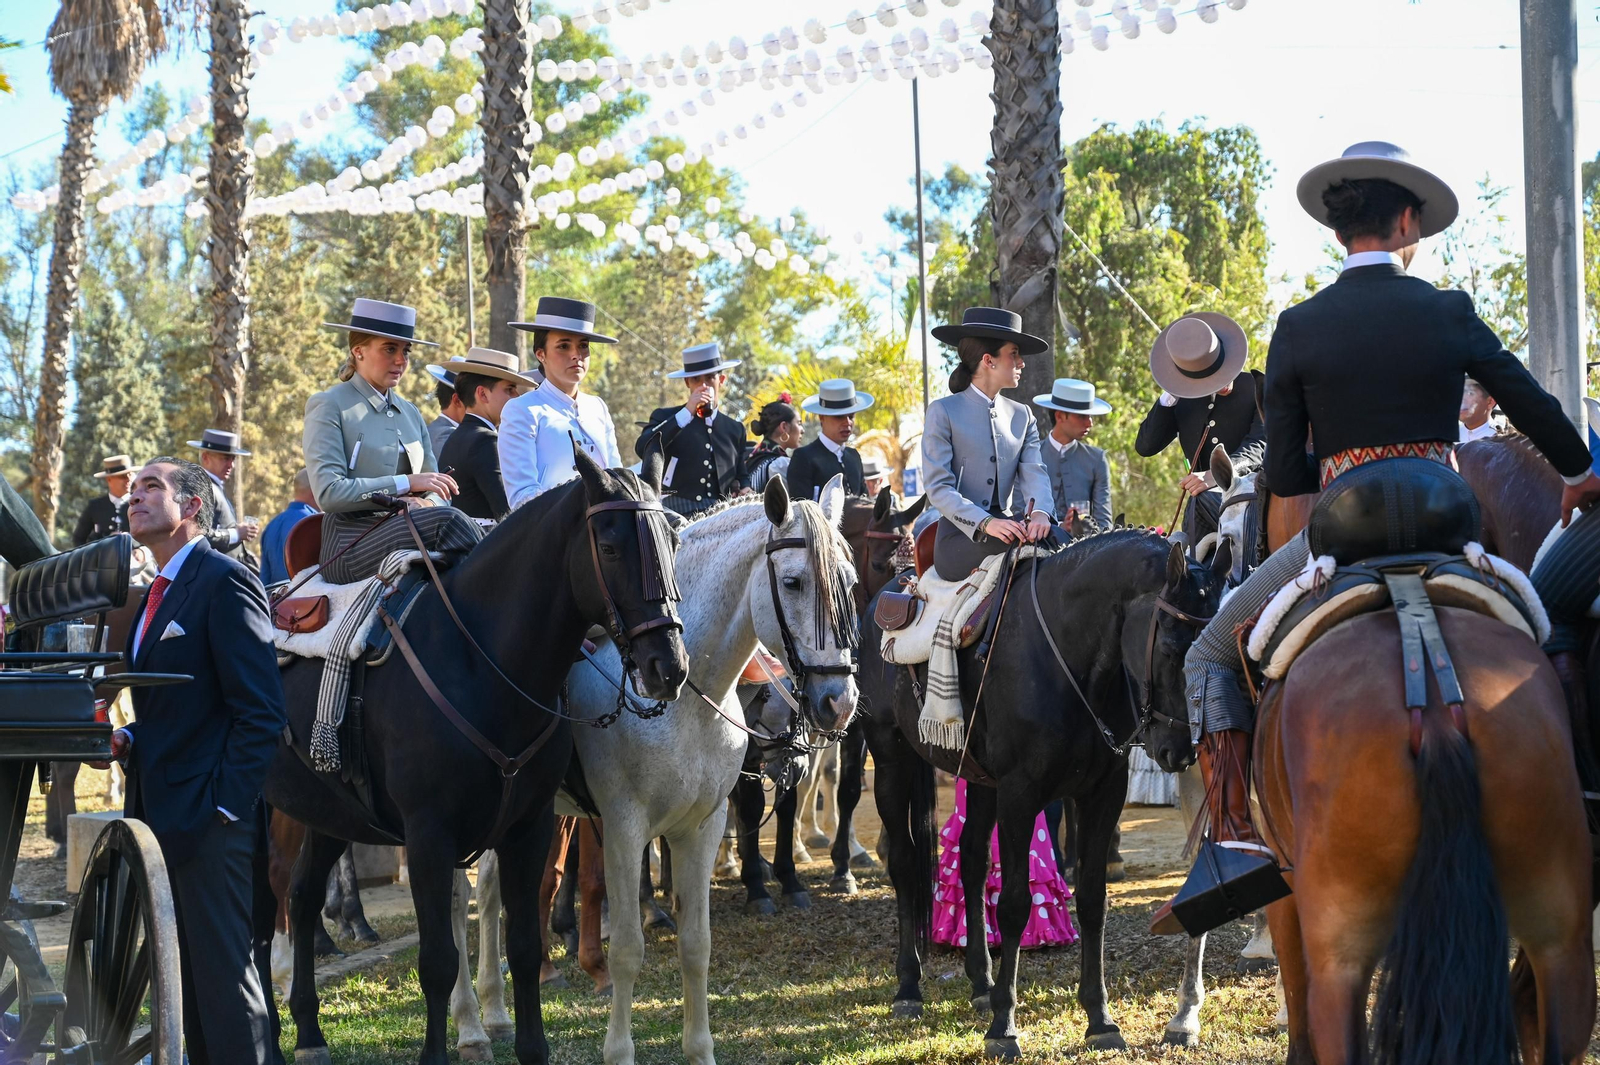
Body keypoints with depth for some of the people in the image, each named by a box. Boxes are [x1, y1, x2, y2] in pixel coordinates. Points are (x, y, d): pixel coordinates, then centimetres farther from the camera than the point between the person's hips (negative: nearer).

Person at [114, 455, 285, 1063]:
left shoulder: (224, 581, -11)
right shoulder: (157, 595, 18)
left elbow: (260, 712, -16)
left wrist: (225, 807, -20)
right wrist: (129, 740, 6)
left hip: (209, 819, -10)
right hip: (162, 813, 10)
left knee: (225, 975, -7)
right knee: (189, 975, 14)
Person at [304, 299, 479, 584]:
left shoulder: (410, 413, 22)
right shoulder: (328, 407, 2)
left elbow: (437, 492, 19)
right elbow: (328, 493, -11)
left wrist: (426, 503, -7)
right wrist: (406, 483, -16)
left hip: (404, 534, 6)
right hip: (348, 549, -6)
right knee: (448, 520, -32)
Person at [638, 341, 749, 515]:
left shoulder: (736, 429, 19)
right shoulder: (665, 417, 10)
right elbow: (642, 449, -10)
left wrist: (744, 491, 1)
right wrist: (687, 413, -11)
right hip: (675, 515, -3)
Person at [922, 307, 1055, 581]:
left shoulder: (1022, 416, 17)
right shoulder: (943, 412, 0)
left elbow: (1034, 473, 2)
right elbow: (939, 488, -8)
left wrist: (1041, 513, -22)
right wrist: (986, 523, -24)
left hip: (1008, 525, 5)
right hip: (959, 538, -5)